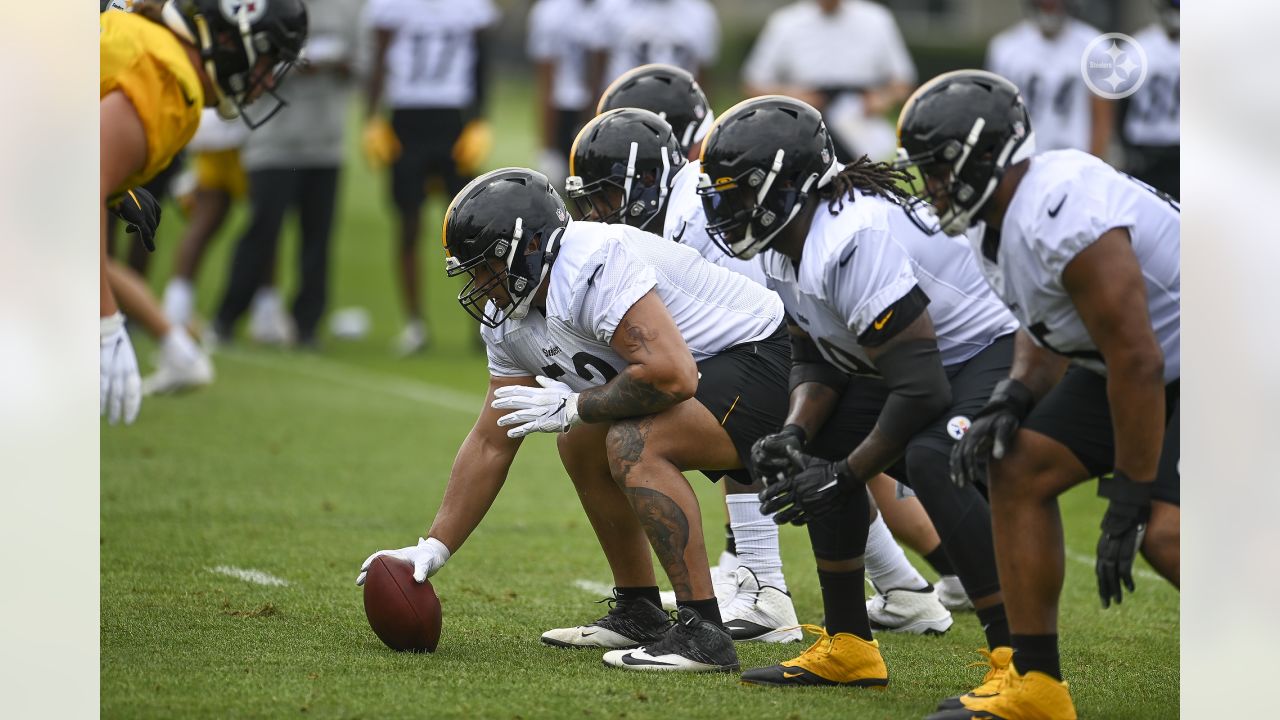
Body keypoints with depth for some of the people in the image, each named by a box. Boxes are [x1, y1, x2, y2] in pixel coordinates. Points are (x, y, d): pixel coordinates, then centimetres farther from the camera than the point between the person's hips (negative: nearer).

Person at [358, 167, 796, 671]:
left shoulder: (595, 268, -27)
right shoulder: (510, 323, 5)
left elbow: (671, 376, -35)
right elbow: (491, 444, 11)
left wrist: (573, 407, -19)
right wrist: (434, 549, 6)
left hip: (762, 360, -10)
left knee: (635, 444, -27)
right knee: (581, 444, 15)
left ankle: (703, 634, -24)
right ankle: (639, 614, 23)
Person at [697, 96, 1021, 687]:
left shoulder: (850, 243, -30)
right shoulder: (784, 252, 2)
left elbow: (921, 389, -30)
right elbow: (813, 358, 14)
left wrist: (844, 477, -21)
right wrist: (795, 433, -7)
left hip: (1002, 349, -11)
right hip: (931, 361, 11)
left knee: (931, 460, -34)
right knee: (819, 442, 11)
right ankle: (848, 648, 17)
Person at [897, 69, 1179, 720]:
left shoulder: (1064, 220, -30)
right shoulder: (1000, 219, 1)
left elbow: (1137, 363, -29)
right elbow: (1047, 324, 16)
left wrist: (1130, 500, -22)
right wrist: (1014, 400, -5)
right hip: (1129, 362, 10)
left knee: (1162, 532, -25)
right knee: (1017, 472, 3)